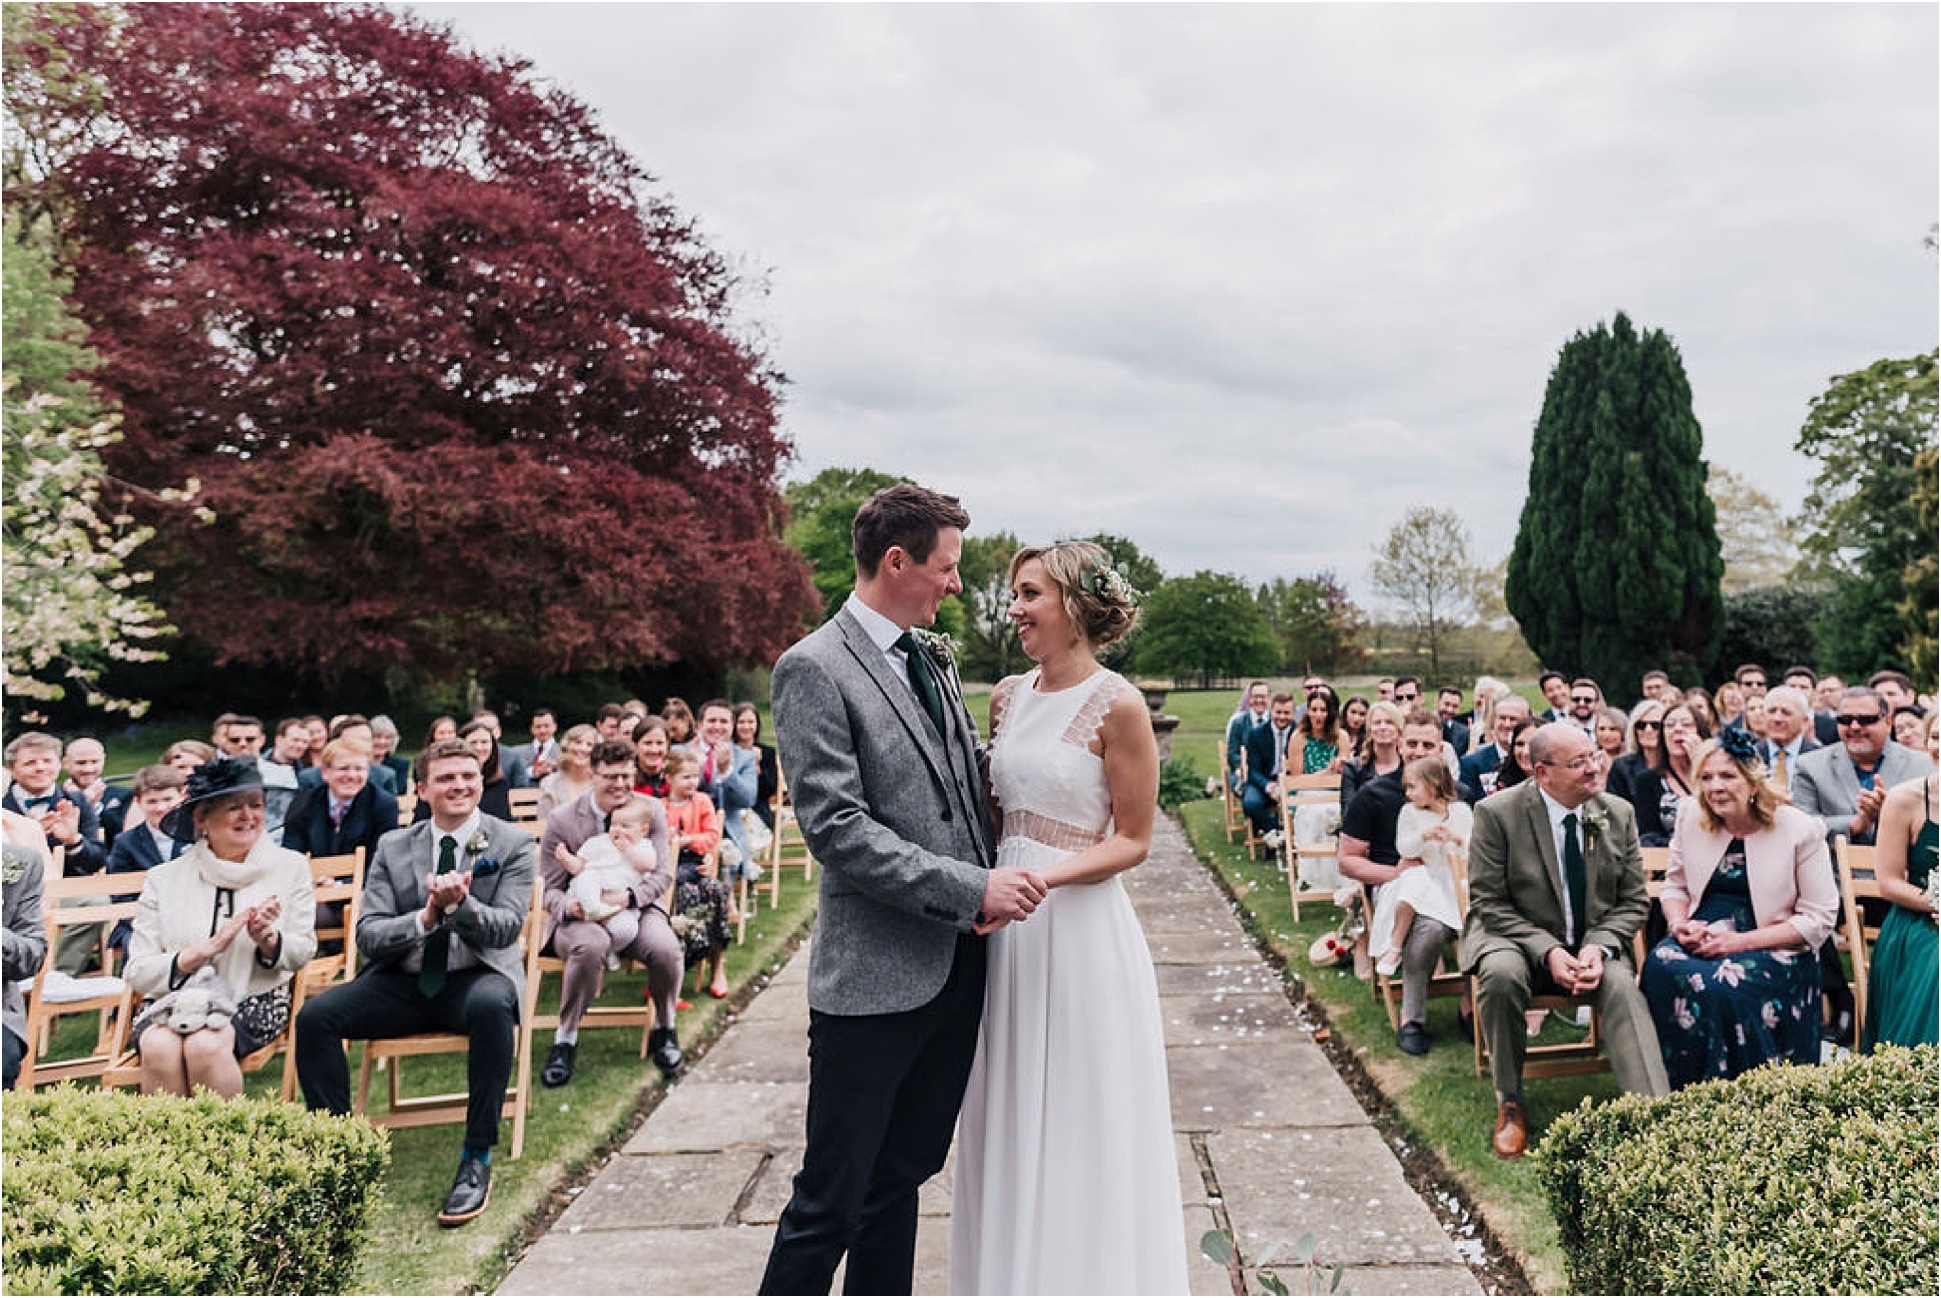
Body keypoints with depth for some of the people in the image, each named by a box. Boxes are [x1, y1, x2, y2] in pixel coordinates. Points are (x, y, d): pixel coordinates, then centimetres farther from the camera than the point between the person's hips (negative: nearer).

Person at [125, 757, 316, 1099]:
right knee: (159, 1047, -32)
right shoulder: (164, 878, 6)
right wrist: (204, 950, -15)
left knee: (205, 1045, -32)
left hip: (254, 1001, -1)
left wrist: (267, 939, -13)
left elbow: (304, 952, 9)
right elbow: (136, 973, 1)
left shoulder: (290, 866, 7)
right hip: (173, 1002, 1)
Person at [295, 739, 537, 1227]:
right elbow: (367, 936, 0)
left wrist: (459, 904, -30)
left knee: (491, 1007, -38)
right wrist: (426, 916, -20)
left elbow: (505, 929, -10)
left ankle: (477, 1159, -24)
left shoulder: (514, 844, 0)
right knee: (313, 1016, -20)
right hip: (402, 982, 3)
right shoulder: (394, 847, 8)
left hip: (475, 977, -3)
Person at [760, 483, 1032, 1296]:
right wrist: (971, 890, -20)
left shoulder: (931, 661, 12)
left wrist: (993, 880, 1)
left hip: (955, 967, 7)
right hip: (875, 978, -7)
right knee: (831, 1200, 4)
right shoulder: (814, 669, -13)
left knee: (899, 1181, 19)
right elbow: (836, 830, -19)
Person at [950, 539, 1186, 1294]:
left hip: (1081, 926, -6)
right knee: (1011, 1119, 16)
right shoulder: (1008, 696, 7)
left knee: (1080, 1123, 7)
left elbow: (1133, 840, -9)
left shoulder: (1116, 706, -11)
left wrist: (1041, 876, -21)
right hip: (1008, 925, 6)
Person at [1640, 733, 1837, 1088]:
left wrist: (1741, 941, -15)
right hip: (1701, 938, 3)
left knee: (1723, 986, -36)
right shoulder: (1691, 817, 6)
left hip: (1773, 949, -3)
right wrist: (1679, 923, -6)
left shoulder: (1800, 829, -5)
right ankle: (1670, 1100, -18)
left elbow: (1819, 917, -5)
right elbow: (1674, 885, 18)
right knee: (1660, 967, -31)